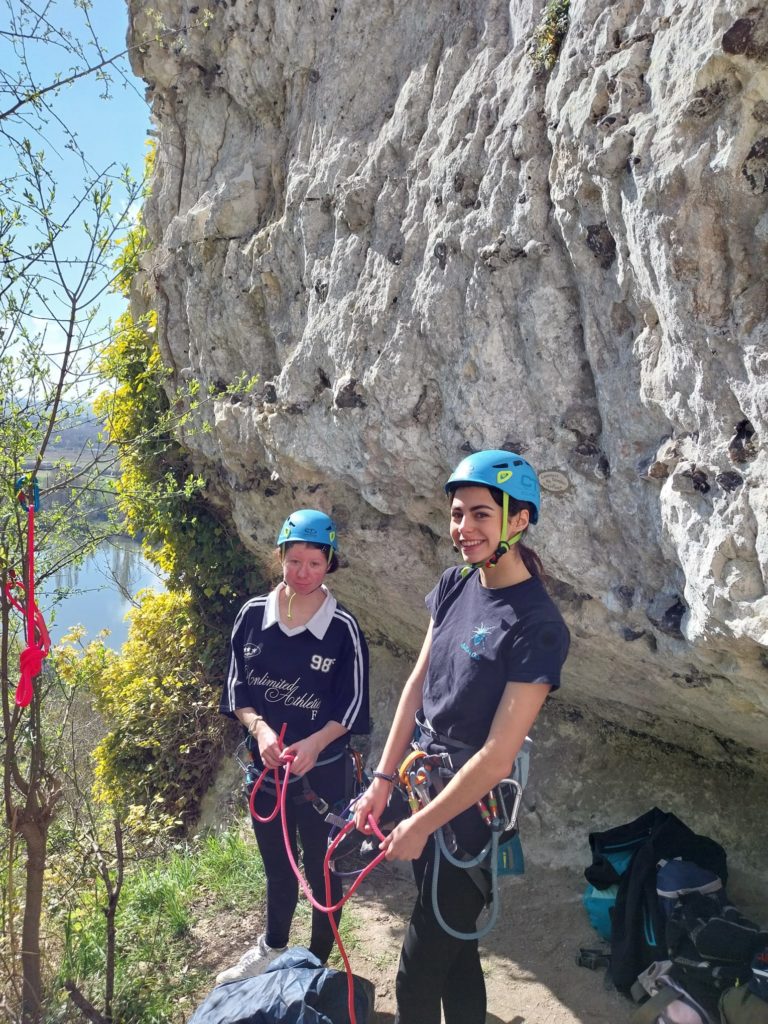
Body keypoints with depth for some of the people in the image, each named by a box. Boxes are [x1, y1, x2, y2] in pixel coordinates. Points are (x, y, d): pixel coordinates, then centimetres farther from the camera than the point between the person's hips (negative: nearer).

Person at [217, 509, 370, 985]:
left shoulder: (343, 626, -13)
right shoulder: (253, 614, -5)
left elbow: (351, 705, -11)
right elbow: (237, 685, -2)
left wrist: (313, 744, -26)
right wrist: (260, 728, -19)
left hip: (322, 771, -3)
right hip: (264, 766, 3)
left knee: (321, 870, 13)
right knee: (276, 866, 23)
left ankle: (320, 963, 35)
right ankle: (272, 948, 48)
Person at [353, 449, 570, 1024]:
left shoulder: (538, 626, -21)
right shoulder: (453, 587, 0)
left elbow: (498, 755, -21)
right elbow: (418, 683, 5)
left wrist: (422, 825, -14)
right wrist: (383, 780, 3)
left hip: (470, 809, -6)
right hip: (424, 783, 6)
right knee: (456, 952, 22)